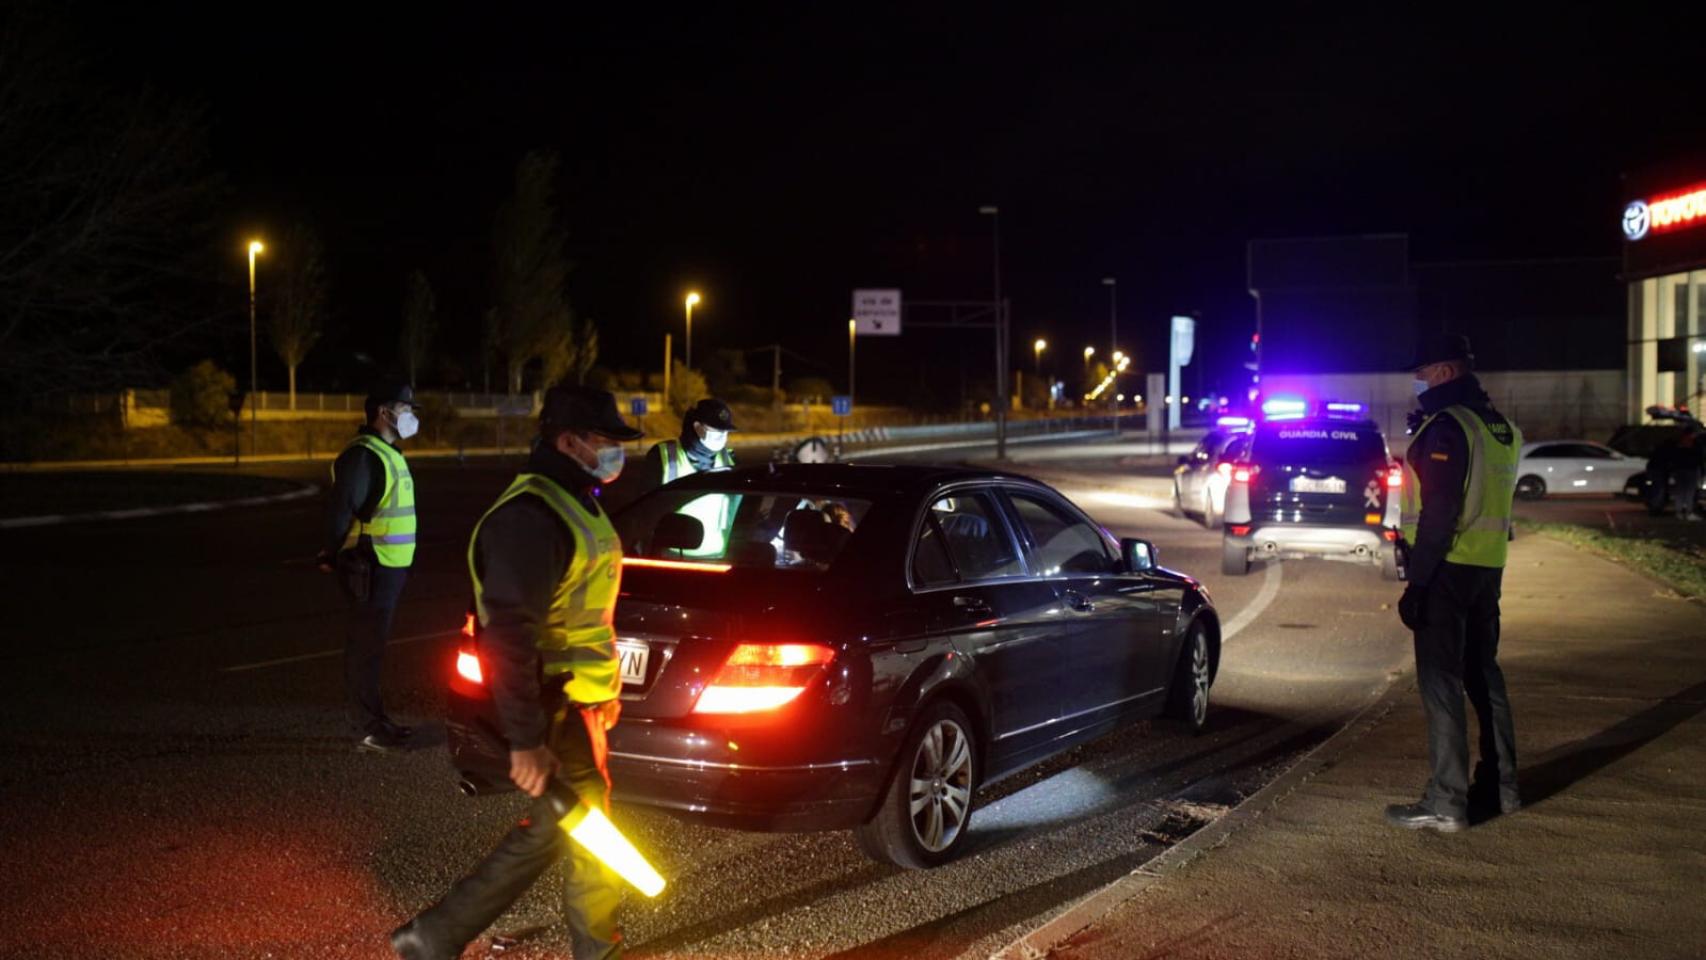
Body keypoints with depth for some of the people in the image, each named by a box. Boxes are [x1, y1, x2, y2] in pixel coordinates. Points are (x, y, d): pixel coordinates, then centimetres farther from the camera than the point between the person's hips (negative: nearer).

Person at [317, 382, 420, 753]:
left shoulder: (388, 454, 16)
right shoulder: (363, 455, -16)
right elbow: (340, 510, -21)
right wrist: (331, 556, -16)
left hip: (390, 567, 10)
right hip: (370, 569, -10)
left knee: (373, 644, 16)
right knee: (365, 646, -3)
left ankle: (375, 719, 25)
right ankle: (367, 729, 2)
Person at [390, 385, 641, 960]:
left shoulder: (575, 504, 13)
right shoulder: (529, 517, -21)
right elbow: (508, 637, -27)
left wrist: (605, 689, 24)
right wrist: (525, 740, -26)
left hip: (576, 701, 10)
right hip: (551, 713, -10)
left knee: (549, 832, 17)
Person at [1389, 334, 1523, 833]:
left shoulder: (1446, 426, -15)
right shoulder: (1501, 427, 13)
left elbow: (1439, 514, -20)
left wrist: (1417, 583, -19)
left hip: (1448, 568, -9)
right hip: (1489, 566, 9)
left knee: (1440, 681, -5)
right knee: (1483, 672, 18)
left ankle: (1446, 803, -4)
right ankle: (1501, 784, 27)